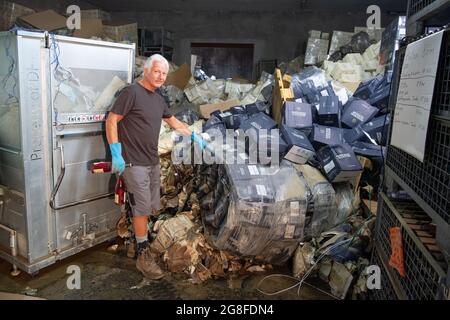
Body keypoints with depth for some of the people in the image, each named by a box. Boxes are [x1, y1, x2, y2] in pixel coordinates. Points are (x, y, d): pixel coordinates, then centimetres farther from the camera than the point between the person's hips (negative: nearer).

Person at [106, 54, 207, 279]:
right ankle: (143, 256, 11)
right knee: (142, 210, -2)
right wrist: (116, 154, -17)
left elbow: (173, 121, 27)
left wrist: (194, 136, 25)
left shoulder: (159, 99, 14)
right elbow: (111, 120, -13)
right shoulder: (132, 92, -11)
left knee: (152, 208, 12)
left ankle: (139, 238, 30)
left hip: (153, 162, 8)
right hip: (134, 163, -8)